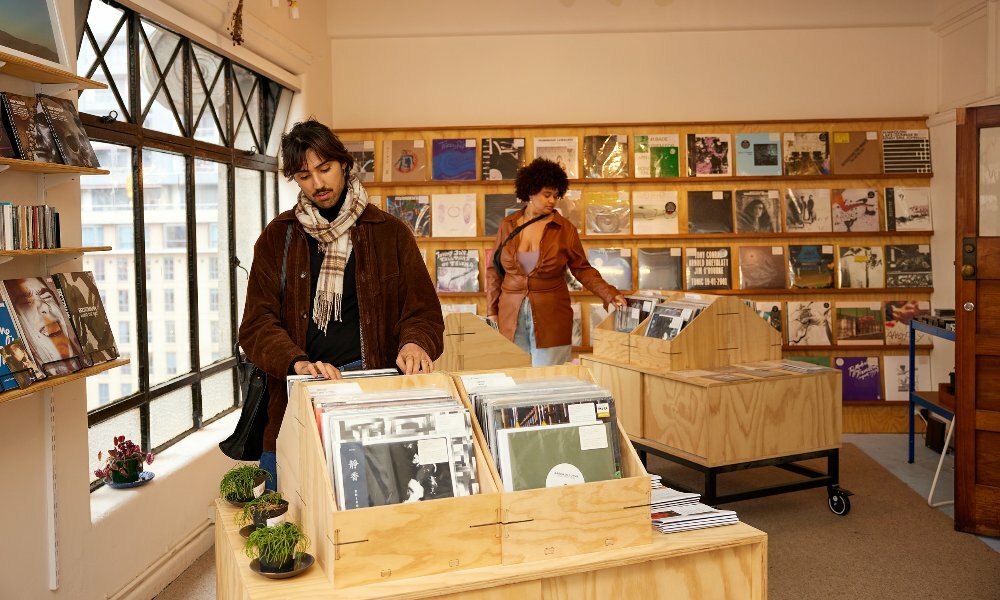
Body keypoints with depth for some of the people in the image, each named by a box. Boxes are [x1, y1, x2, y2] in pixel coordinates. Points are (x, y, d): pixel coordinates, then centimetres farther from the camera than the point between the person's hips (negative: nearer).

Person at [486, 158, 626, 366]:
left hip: (550, 318, -2)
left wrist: (610, 295, -9)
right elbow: (494, 270, 10)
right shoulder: (508, 226, 5)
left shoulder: (564, 229, -1)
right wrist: (492, 312, 6)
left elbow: (582, 269, 3)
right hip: (511, 316, 2)